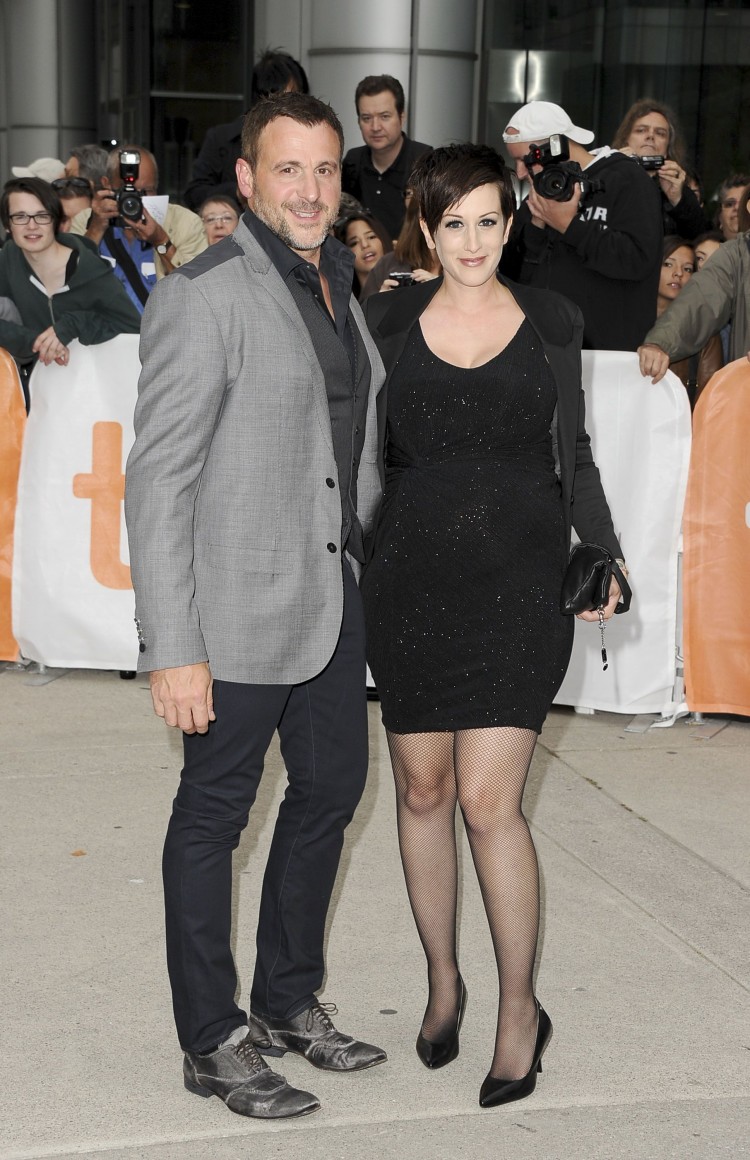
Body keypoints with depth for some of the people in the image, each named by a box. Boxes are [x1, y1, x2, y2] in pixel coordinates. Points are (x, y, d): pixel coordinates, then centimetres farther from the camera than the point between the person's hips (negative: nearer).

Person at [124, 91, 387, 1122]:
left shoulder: (336, 287, 10)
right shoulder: (203, 298, -15)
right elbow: (157, 482, -18)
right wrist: (172, 648, -22)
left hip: (334, 600, 9)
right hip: (240, 610, -8)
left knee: (332, 790, 18)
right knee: (214, 814, 6)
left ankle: (290, 1001, 36)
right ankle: (213, 1043, 20)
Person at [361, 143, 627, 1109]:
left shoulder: (551, 321, 4)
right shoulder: (389, 319, 5)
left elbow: (574, 455, 9)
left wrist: (603, 555, -3)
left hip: (520, 576, -2)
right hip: (412, 575, 2)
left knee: (488, 800, -7)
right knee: (422, 788, 9)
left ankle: (519, 1009, 9)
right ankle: (442, 980, 29)